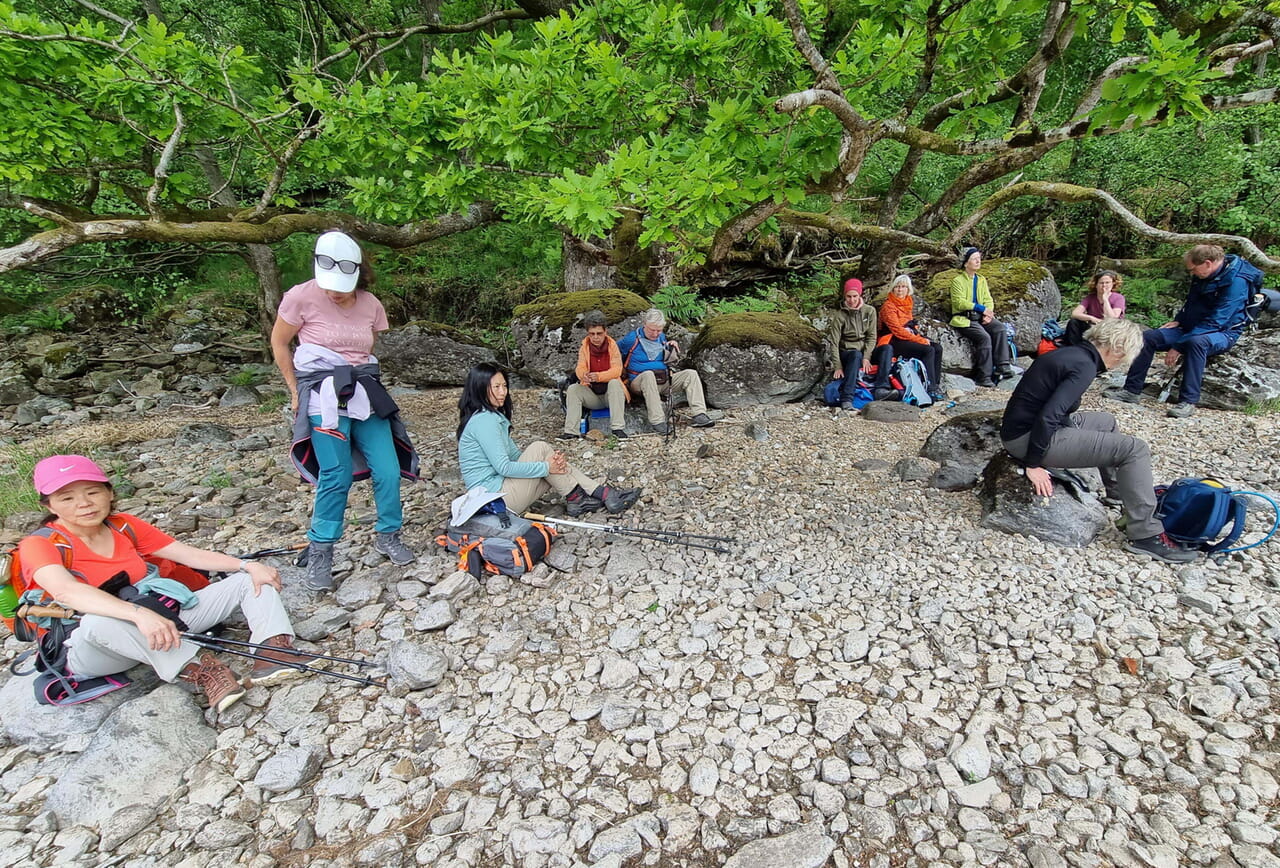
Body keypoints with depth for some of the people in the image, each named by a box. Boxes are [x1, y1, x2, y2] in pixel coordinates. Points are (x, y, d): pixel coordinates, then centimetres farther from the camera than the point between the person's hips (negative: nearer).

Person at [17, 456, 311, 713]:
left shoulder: (125, 526, 4)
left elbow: (192, 555, -1)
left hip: (155, 623, 6)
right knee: (100, 621, -42)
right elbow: (66, 591, -32)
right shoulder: (39, 545, -11)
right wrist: (139, 614, -47)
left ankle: (272, 652, -32)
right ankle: (199, 668, -35)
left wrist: (248, 565, -17)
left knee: (250, 580, -8)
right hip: (91, 650, -5)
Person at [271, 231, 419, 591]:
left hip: (365, 392, 4)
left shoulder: (371, 305, 3)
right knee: (336, 476, -11)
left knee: (388, 470, -2)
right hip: (325, 397, -4)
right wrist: (296, 390, 5)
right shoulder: (302, 297, -7)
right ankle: (320, 552, 8)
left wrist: (359, 379, 12)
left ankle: (388, 535, 19)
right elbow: (278, 343, 4)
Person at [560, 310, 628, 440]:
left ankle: (617, 428, -36)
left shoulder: (612, 345, -5)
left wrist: (599, 376, -36)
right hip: (591, 394, 2)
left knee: (614, 383, -32)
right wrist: (583, 375, -38)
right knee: (572, 389, -21)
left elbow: (617, 370, -17)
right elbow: (580, 368, -11)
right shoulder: (584, 347, 2)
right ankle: (571, 431, -24)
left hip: (610, 393, -2)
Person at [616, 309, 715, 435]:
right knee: (648, 374, -41)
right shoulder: (632, 339, -4)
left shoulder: (662, 338, 14)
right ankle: (657, 421, -46)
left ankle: (699, 415, -24)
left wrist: (673, 350, 3)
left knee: (691, 374, -11)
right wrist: (623, 370, -4)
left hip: (664, 380, 6)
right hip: (639, 381, -6)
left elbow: (669, 360, 23)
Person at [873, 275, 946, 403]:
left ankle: (936, 385, -8)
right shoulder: (888, 306, -9)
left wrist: (920, 336, 5)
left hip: (908, 338, 8)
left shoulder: (908, 303, 17)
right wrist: (920, 340, -19)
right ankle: (930, 389, -21)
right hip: (893, 342, -8)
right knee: (928, 350, -23)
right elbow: (898, 331, -17)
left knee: (937, 349, -9)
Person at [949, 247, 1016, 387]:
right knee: (984, 337, -27)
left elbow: (988, 299, 13)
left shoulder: (982, 280, 19)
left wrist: (989, 312, -8)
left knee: (1000, 328, -21)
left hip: (981, 317, 6)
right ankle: (984, 377, -21)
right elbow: (960, 302, -12)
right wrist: (982, 308, -16)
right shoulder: (957, 280, -1)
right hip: (964, 318, -6)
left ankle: (1002, 367, -20)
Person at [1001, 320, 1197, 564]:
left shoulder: (1068, 353, 11)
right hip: (1027, 438, -10)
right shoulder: (1084, 366, -18)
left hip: (1020, 428, 10)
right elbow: (1047, 417, -27)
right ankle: (1145, 535, -1)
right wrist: (1033, 464, -21)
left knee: (1106, 421, 29)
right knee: (1134, 449, -8)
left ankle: (1119, 489, 44)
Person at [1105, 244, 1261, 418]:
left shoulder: (1236, 281, -21)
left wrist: (1179, 347, -28)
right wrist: (1178, 320, 3)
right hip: (1193, 329, 8)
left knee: (1196, 342, -39)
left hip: (1223, 333, -8)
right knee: (1148, 337, -9)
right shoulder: (1202, 276, 3)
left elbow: (1215, 322, -26)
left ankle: (1188, 401, -36)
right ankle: (1132, 390, -11)